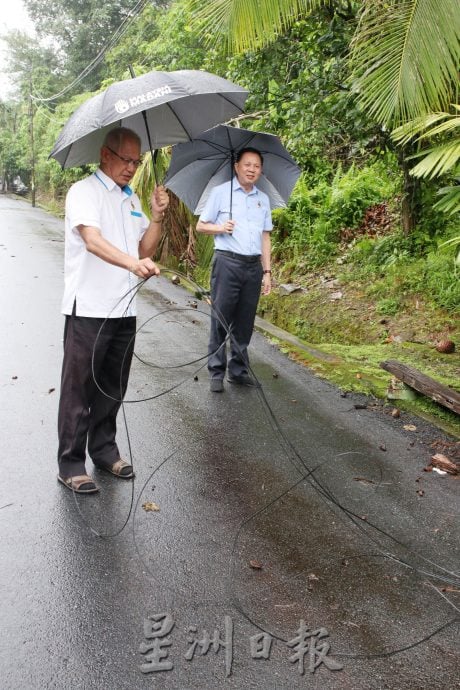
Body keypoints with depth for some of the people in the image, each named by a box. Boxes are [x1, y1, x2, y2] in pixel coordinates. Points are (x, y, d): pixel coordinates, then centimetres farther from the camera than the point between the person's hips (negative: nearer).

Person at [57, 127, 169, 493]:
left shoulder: (131, 199, 15)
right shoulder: (84, 191, -7)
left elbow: (145, 249, 13)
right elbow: (93, 241, -24)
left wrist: (157, 216, -2)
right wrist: (133, 263, -40)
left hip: (124, 309, 7)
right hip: (88, 309, -7)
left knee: (113, 387, 15)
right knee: (80, 388, 2)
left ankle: (104, 449, 31)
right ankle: (70, 464, 13)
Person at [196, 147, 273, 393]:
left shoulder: (263, 199, 15)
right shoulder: (220, 192, 3)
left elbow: (265, 237, 17)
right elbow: (201, 225, 5)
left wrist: (267, 271, 11)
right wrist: (220, 228, -16)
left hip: (253, 266, 4)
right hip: (227, 263, -4)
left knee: (245, 322, 7)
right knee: (221, 319, -2)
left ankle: (238, 370, 17)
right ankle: (216, 373, 6)